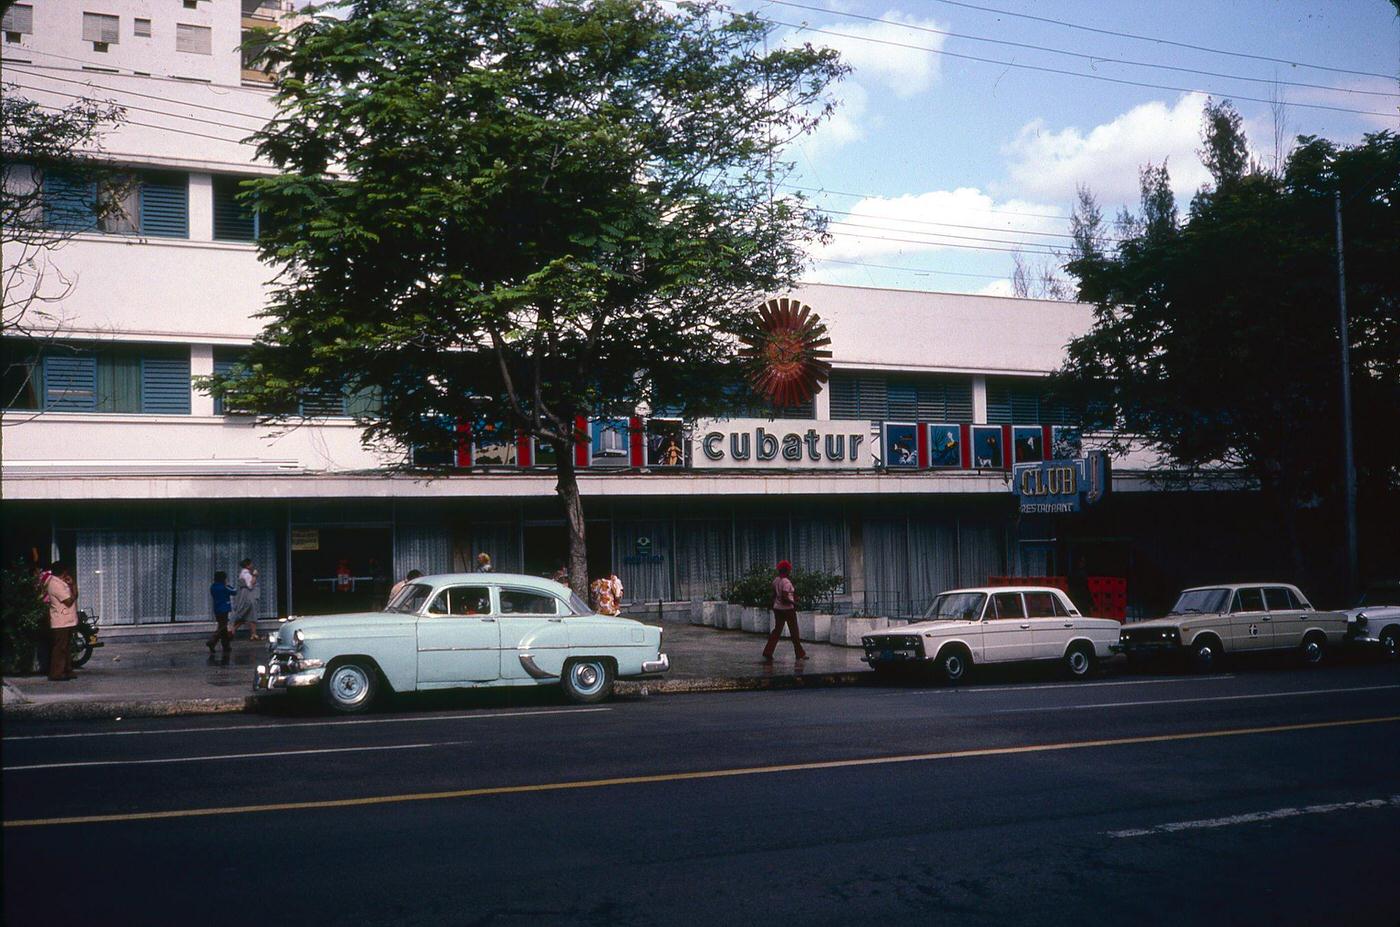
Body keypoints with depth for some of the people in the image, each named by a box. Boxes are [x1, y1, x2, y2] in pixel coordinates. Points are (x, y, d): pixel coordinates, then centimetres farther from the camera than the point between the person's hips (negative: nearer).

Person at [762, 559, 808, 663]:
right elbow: (784, 598, -25)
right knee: (794, 632, 6)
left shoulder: (775, 580, 5)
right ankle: (800, 654, 15)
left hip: (777, 608, 7)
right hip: (788, 608, -7)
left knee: (777, 630, 8)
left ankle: (767, 653, -2)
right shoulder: (786, 582, -19)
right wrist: (794, 603, -13)